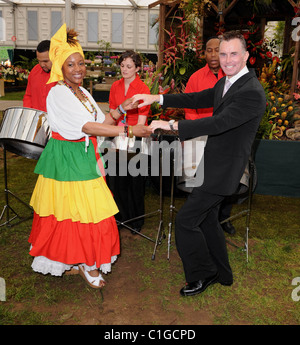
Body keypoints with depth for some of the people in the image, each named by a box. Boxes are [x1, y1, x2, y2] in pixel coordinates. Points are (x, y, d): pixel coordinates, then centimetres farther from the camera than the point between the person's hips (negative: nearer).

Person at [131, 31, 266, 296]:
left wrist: (172, 125, -30)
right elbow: (198, 99, 15)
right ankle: (222, 274, 38)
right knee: (207, 219, 20)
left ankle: (202, 274, 17)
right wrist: (157, 98, 5)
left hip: (225, 169, -10)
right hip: (214, 164, 10)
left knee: (185, 220, -5)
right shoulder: (225, 83, 10)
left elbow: (219, 123, -31)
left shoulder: (252, 93, -21)